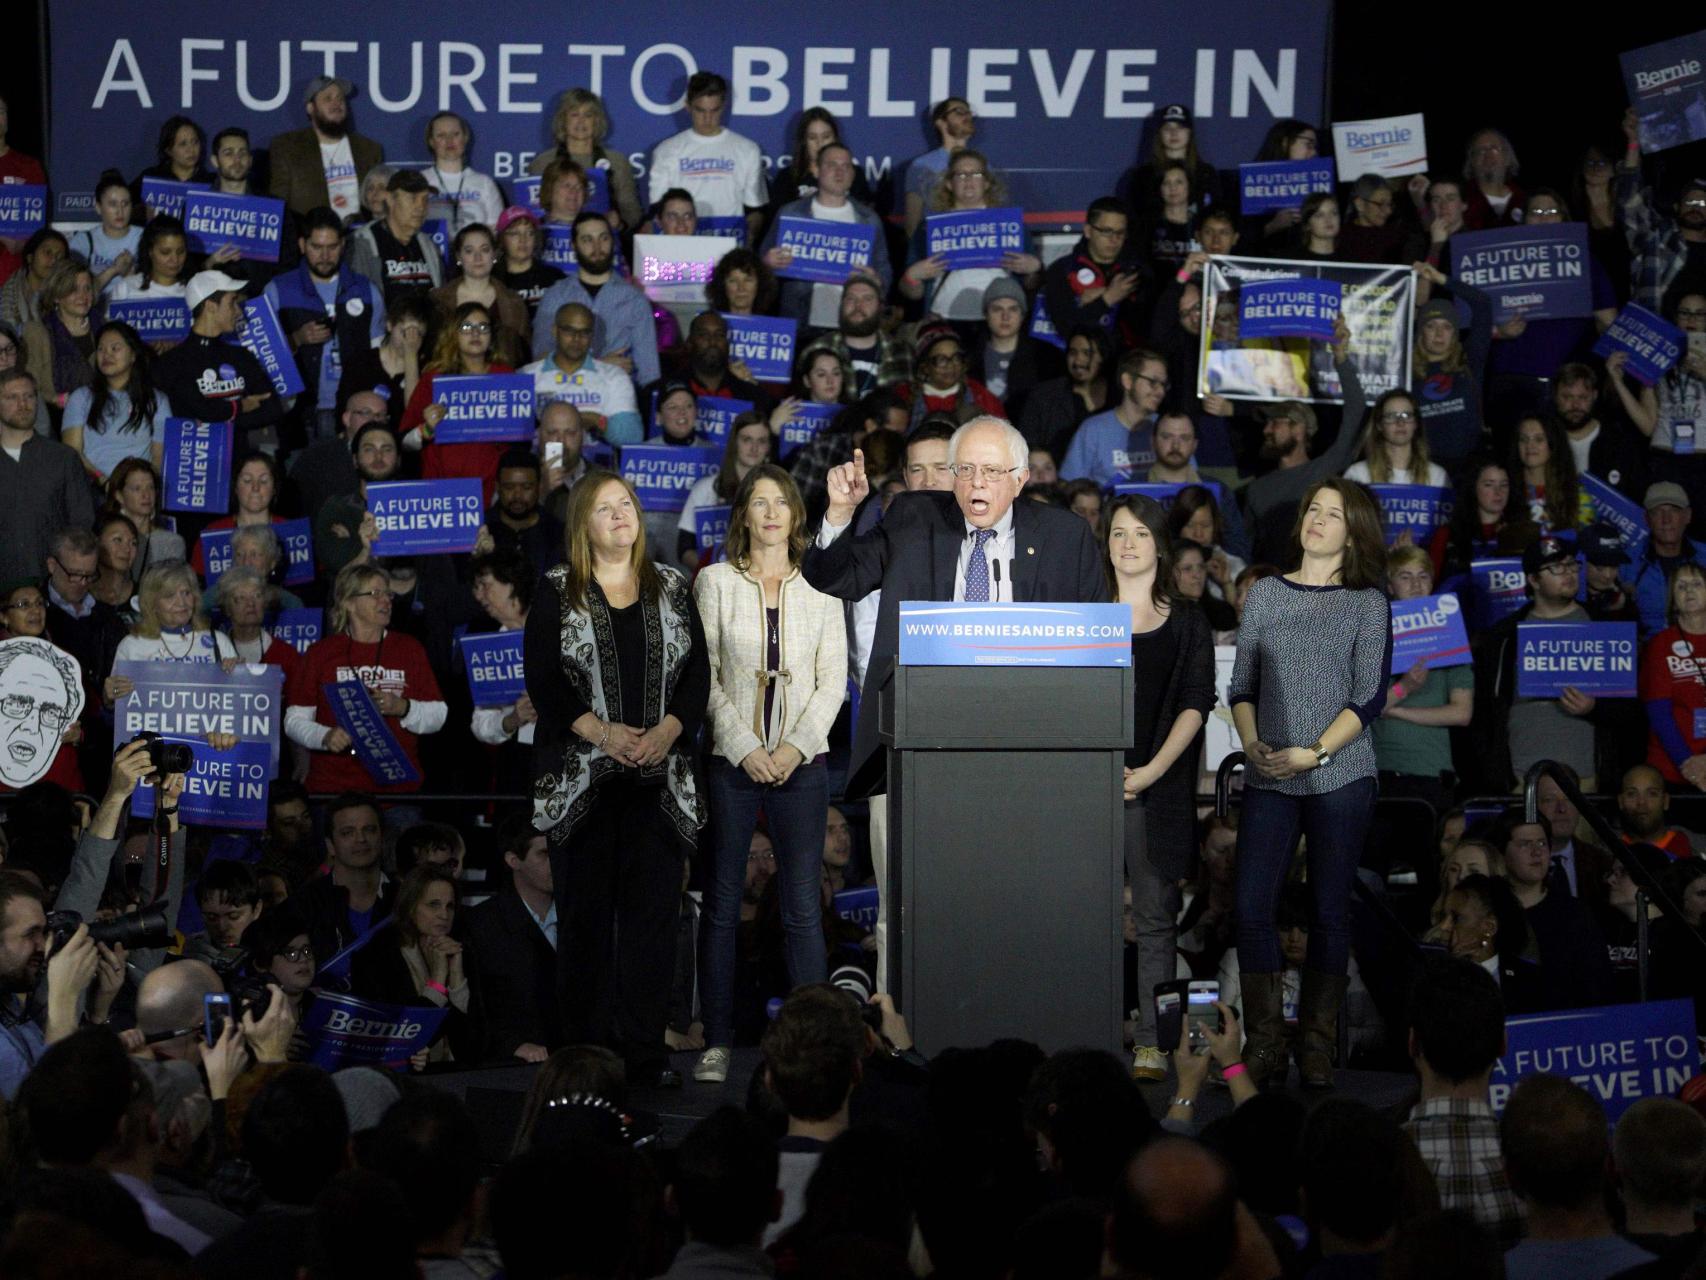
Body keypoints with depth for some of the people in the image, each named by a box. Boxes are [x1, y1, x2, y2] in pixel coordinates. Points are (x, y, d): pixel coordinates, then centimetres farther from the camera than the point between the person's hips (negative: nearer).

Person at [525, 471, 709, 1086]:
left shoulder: (671, 589, 12)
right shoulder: (558, 592, 4)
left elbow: (697, 670, 7)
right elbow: (542, 679, -3)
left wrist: (667, 731, -9)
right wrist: (602, 732, -14)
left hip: (658, 775, 2)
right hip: (581, 775, -2)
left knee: (653, 909, -1)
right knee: (587, 912, -1)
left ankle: (646, 1050, 3)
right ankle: (588, 1049, 4)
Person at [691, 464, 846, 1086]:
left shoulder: (821, 588, 8)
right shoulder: (714, 582, 5)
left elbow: (833, 680, 5)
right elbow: (704, 677, 1)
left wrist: (794, 747, -7)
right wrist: (744, 749, -8)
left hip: (801, 761, 0)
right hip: (730, 760, 0)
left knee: (802, 906, -2)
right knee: (721, 902, 1)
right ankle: (718, 1041, 6)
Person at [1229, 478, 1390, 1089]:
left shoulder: (1368, 603, 3)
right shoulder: (1265, 594, 11)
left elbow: (1369, 698, -3)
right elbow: (1242, 686, 12)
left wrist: (1314, 752, -13)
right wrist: (1251, 744, -6)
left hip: (1339, 776, -2)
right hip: (1268, 779, 2)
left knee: (1329, 910, 2)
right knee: (1252, 907, -5)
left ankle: (1318, 1045, 9)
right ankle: (1265, 1042, 4)